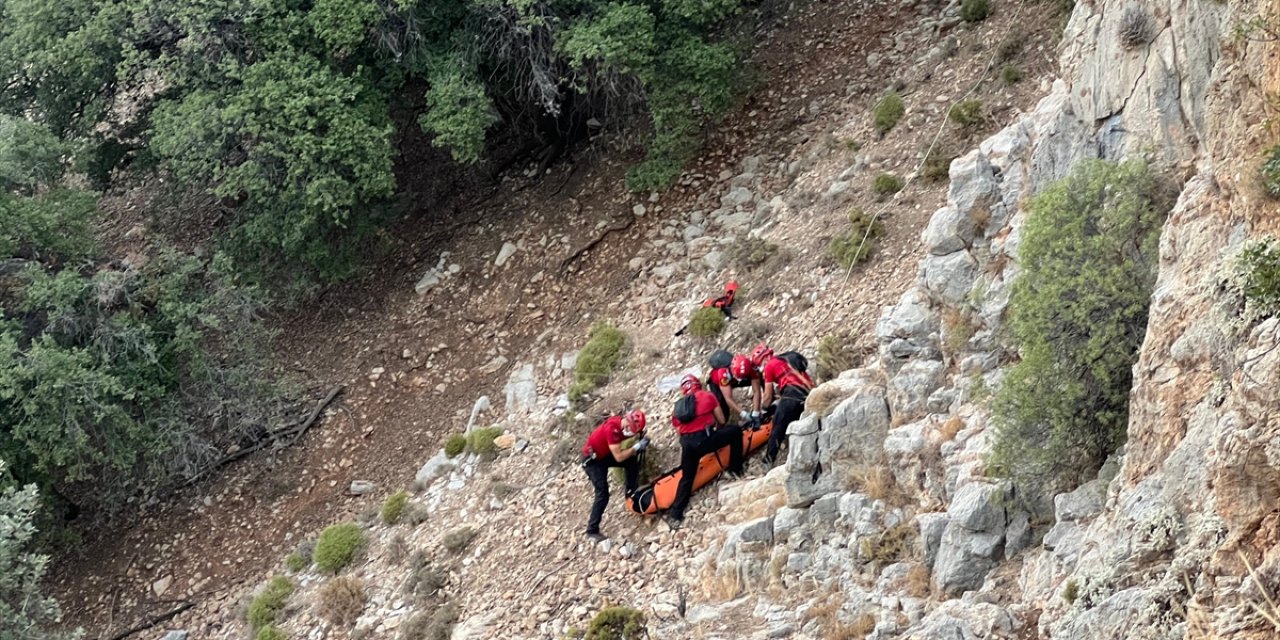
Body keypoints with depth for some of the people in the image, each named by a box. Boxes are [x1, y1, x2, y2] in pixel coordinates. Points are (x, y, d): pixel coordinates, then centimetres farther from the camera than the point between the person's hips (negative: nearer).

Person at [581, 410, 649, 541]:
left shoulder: (621, 422, -10)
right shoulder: (613, 429, -34)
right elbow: (619, 457, -32)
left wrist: (641, 440, -11)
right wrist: (637, 447, -27)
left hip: (604, 454, 8)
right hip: (592, 459, -8)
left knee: (632, 461, 2)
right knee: (603, 494, -14)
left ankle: (631, 493, 18)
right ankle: (592, 530, -10)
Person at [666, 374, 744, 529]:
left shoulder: (679, 406, 21)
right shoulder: (708, 396, 11)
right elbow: (721, 421, 15)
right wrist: (715, 428, 36)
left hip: (686, 444, 4)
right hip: (704, 439, -4)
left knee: (686, 477, 18)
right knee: (735, 431, 15)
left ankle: (675, 514, 13)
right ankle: (735, 469, 17)